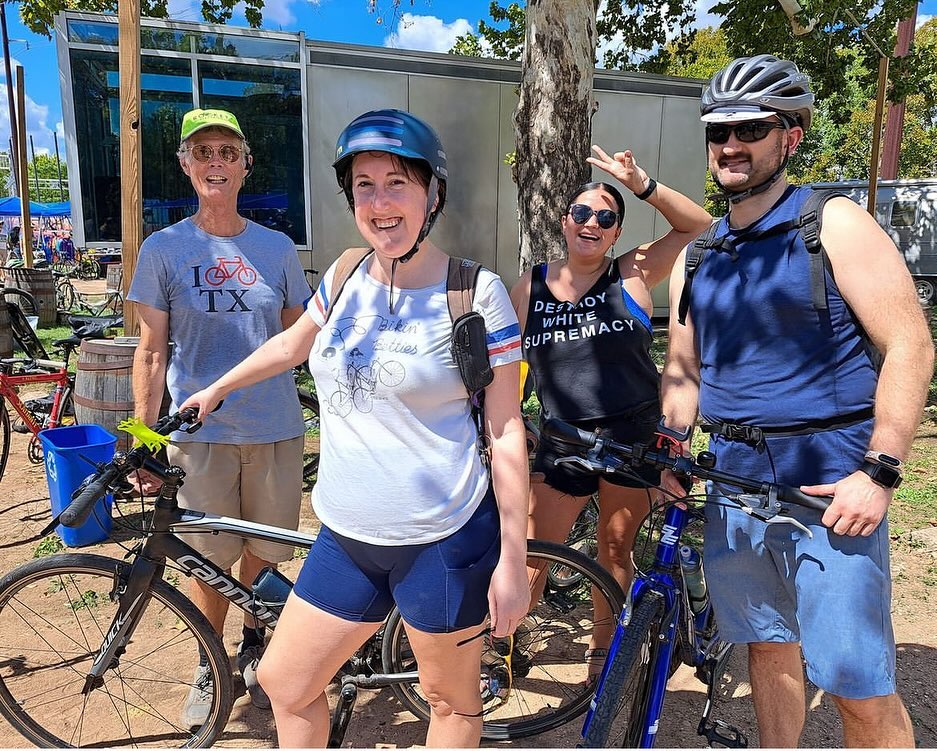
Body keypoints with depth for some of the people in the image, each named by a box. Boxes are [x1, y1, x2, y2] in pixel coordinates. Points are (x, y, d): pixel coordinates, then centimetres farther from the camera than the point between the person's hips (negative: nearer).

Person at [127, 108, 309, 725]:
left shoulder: (278, 248, 5)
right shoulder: (164, 249, 0)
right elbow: (152, 352, 2)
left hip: (275, 431, 1)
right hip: (200, 432, -1)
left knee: (264, 554, 12)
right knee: (211, 562, 9)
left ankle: (255, 649, 39)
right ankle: (210, 667, 34)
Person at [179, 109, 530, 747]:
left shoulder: (476, 291, -11)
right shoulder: (344, 280, 4)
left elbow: (505, 429, -10)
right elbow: (291, 344, 24)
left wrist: (513, 559, -10)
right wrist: (216, 389, 34)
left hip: (445, 538, -5)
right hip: (348, 536, 5)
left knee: (452, 699, 16)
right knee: (284, 681, 17)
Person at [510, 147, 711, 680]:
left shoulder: (631, 276, -1)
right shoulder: (531, 288, 3)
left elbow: (699, 225, -4)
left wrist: (643, 185, -14)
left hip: (634, 436, 0)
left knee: (616, 551, 13)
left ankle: (603, 647, 35)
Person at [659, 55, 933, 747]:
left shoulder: (835, 226, -5)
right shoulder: (697, 256, 11)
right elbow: (683, 370, 16)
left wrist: (880, 472, -17)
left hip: (831, 483, -5)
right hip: (734, 478, 5)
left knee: (859, 683, -2)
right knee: (768, 647, 17)